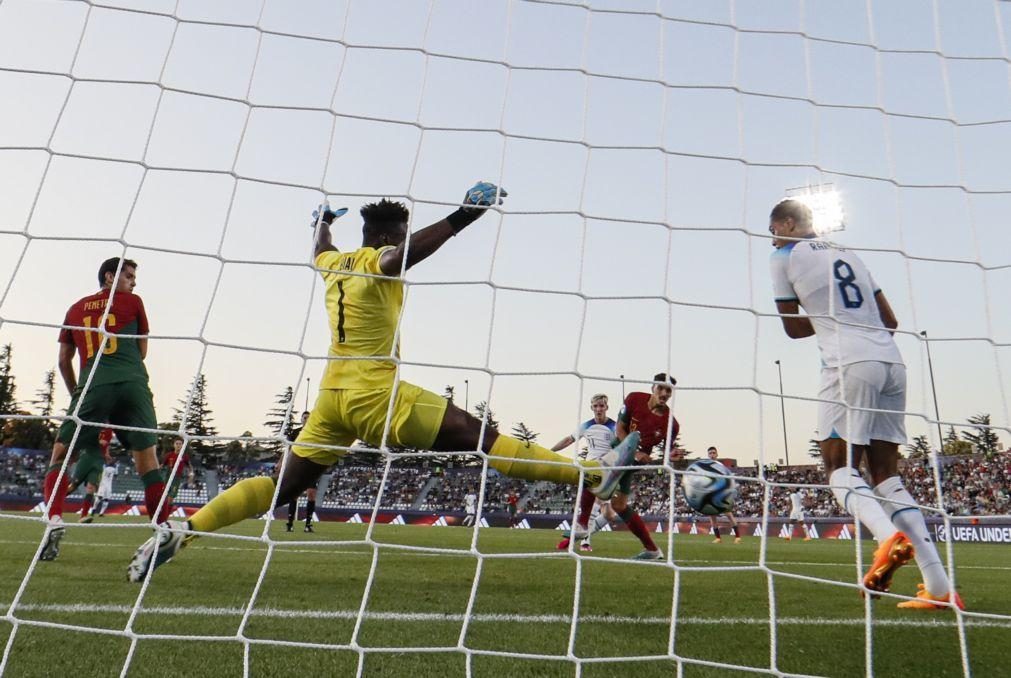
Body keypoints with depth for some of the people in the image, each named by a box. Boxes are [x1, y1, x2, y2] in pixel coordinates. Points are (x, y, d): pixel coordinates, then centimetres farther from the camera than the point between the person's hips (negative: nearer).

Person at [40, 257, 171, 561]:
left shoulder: (76, 309, 20)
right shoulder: (133, 302, 13)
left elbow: (64, 360, 20)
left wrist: (75, 394, 30)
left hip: (93, 386, 1)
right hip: (133, 384, -1)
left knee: (61, 453, 11)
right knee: (146, 455, 3)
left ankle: (54, 519, -9)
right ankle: (162, 530, -1)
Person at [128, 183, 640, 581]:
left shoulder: (333, 263, 16)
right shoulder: (378, 261, -6)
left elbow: (320, 247, 40)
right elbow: (415, 248, -29)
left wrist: (323, 218, 60)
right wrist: (465, 214, -32)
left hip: (333, 395, 8)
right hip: (375, 394, -8)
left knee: (282, 486, 16)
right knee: (480, 438, -11)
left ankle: (181, 530, 11)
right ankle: (592, 475, -10)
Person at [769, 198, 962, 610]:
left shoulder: (784, 257, 7)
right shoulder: (848, 255, 24)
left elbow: (794, 328, 12)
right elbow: (889, 320, 23)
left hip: (849, 364, -6)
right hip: (892, 363, 7)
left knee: (840, 470, 0)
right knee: (886, 476, 8)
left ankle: (889, 537, -28)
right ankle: (940, 587, 3)